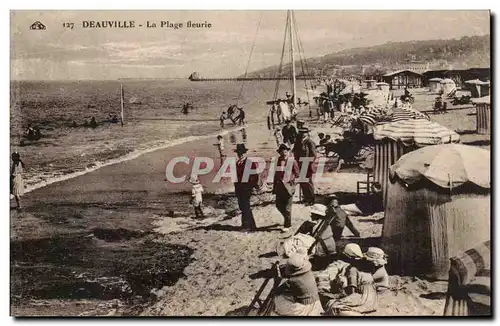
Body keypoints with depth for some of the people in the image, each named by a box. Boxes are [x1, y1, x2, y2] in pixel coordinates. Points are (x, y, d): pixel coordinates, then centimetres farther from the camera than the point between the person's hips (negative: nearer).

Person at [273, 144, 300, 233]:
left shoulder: (292, 161, -3)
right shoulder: (278, 161, 9)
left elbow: (296, 173, -1)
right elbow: (275, 174, 14)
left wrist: (289, 180, -14)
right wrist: (274, 187, 12)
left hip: (288, 186, -5)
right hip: (279, 187, 5)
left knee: (287, 207, 0)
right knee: (279, 205, 10)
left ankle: (287, 225, 12)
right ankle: (287, 219, 34)